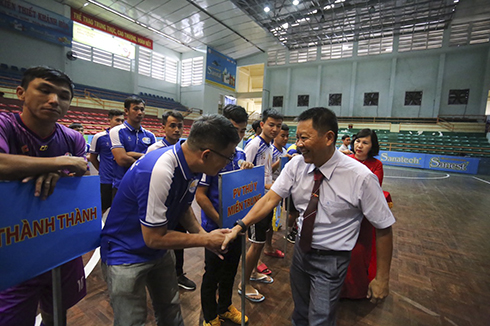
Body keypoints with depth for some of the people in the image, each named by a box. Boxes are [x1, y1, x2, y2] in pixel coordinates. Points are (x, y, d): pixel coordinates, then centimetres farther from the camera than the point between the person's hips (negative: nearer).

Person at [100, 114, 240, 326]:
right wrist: (207, 240, -18)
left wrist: (202, 233, -8)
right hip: (126, 254, -7)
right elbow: (154, 238, -27)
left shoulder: (192, 166, -10)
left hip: (160, 252, 7)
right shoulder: (159, 171, -35)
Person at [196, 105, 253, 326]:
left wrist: (248, 171, -12)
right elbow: (200, 194, -18)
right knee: (212, 274, 15)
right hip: (215, 227, -6)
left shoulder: (241, 155, 2)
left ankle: (225, 307, 49)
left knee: (230, 270, 24)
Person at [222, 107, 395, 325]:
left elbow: (383, 228, -14)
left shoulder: (361, 177, -23)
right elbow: (271, 198, -14)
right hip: (301, 249, 4)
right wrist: (240, 226, -24)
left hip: (331, 260, -4)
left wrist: (382, 279, -7)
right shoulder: (297, 164, -12)